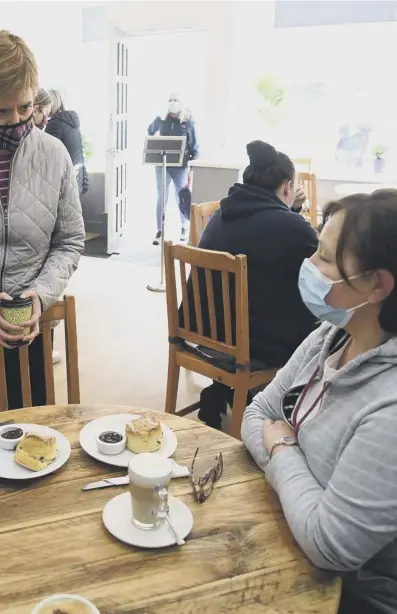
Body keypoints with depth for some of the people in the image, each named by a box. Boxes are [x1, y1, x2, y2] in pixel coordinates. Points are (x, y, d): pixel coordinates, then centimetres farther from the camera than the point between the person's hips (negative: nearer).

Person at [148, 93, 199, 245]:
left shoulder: (188, 121, -2)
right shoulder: (161, 119, 3)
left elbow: (194, 145, 1)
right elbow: (150, 131, 23)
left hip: (181, 165, -1)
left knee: (181, 198, 10)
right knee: (161, 198, 1)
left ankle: (184, 228, 28)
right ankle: (159, 231, 10)